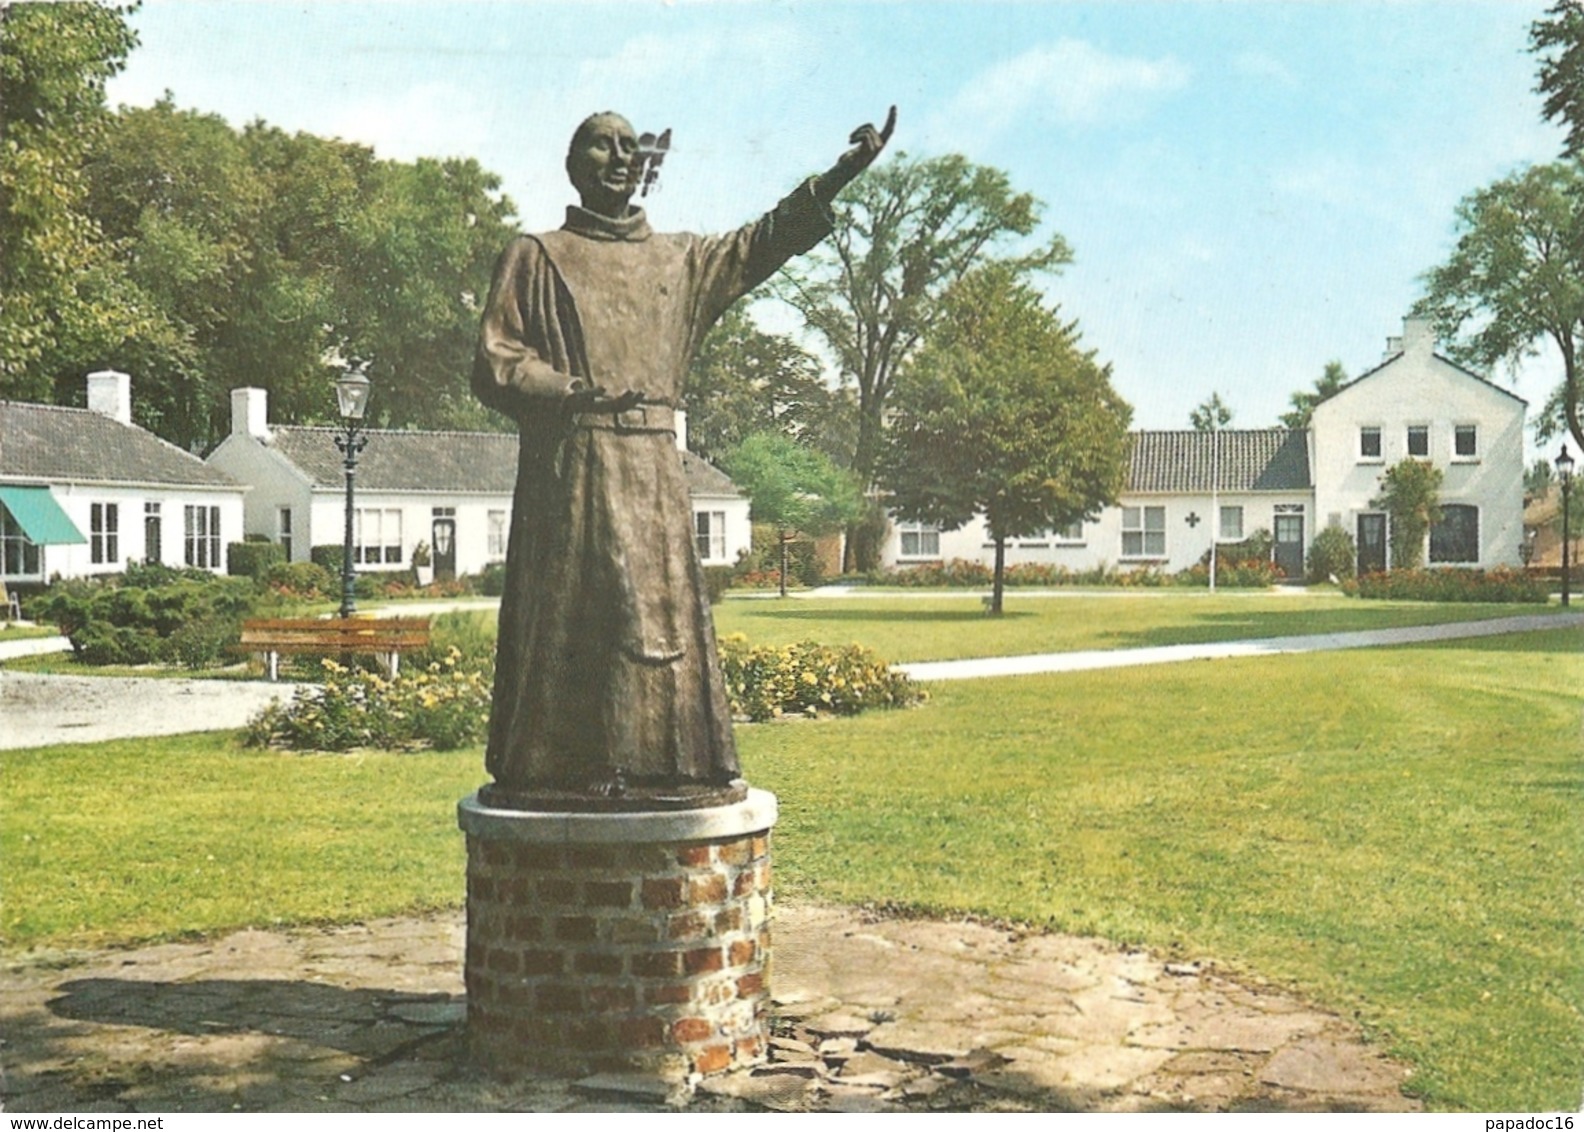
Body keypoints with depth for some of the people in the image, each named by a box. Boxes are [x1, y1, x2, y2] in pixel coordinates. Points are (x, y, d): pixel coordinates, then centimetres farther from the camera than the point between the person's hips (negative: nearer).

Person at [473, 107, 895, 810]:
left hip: (655, 469, 4)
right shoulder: (536, 256, 7)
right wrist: (579, 392, -11)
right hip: (571, 469, -4)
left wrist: (838, 177, 7)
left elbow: (761, 244, 17)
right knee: (569, 625, -7)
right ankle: (561, 777, -3)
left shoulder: (678, 260, 19)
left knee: (661, 614, 1)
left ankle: (655, 773, 5)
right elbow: (494, 365, 0)